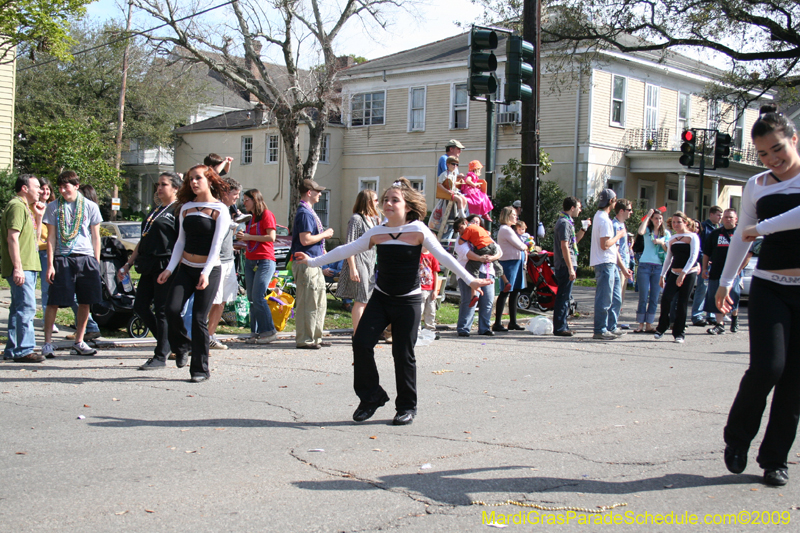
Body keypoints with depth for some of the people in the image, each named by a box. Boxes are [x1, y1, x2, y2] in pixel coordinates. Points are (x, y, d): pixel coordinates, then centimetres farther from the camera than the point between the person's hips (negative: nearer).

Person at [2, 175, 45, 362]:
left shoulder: (24, 207, 20)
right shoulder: (17, 206, -11)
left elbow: (33, 238, 25)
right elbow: (13, 237, -19)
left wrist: (38, 217, 14)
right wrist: (18, 268, -24)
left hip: (28, 267, 10)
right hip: (21, 268, -10)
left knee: (19, 309, 12)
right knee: (26, 308, -12)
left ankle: (12, 350, 18)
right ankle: (24, 350, -11)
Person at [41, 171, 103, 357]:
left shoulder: (90, 207, 8)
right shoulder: (53, 208, 7)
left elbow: (95, 237, 11)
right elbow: (51, 237, 5)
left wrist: (97, 263, 6)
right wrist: (50, 265, -2)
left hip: (86, 258, 1)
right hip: (62, 258, -1)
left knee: (85, 303, 3)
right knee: (53, 302, -5)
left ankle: (79, 342, 15)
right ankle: (47, 343, 4)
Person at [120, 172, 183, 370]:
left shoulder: (178, 210, -4)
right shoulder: (155, 211, 21)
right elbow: (143, 240, 24)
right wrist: (128, 264, 22)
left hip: (167, 265, -9)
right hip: (149, 267, 9)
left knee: (162, 311, -5)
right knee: (140, 306, 7)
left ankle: (161, 356, 4)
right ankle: (173, 346, 18)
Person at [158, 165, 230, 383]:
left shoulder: (220, 210, -4)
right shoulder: (186, 208, 11)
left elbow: (216, 244, -10)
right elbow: (181, 241, 13)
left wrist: (205, 273, -21)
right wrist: (170, 268, 2)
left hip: (210, 270, -4)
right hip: (186, 268, 4)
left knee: (199, 318, -6)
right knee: (172, 309, -13)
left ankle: (200, 369, 5)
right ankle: (182, 345, 15)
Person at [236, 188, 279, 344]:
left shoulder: (266, 215, -6)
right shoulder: (251, 218, 19)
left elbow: (271, 237, -15)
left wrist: (249, 236, -12)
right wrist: (242, 238, 3)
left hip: (264, 261, -8)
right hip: (250, 260, 8)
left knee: (258, 297, -14)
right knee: (251, 298, 5)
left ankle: (270, 331, -6)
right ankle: (256, 332, 9)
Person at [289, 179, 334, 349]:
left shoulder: (309, 212, 18)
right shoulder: (304, 213, -14)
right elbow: (305, 239, -22)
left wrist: (323, 253, 21)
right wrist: (325, 234, -11)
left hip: (314, 263, 11)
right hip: (306, 263, -11)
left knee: (320, 303, 14)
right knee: (308, 303, -7)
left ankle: (315, 337, 21)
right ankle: (304, 340, -1)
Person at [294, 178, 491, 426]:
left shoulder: (418, 231, -8)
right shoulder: (377, 233, 2)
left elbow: (443, 256, -11)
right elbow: (346, 250, 8)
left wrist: (470, 280, -18)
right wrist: (313, 261, 9)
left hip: (408, 301, -3)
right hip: (381, 298, 4)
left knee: (403, 354, -1)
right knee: (361, 343, -9)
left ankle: (407, 407, 16)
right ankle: (371, 397, 9)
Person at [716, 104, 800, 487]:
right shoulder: (756, 186, 11)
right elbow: (742, 236, 20)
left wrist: (763, 227, -12)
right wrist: (725, 280, 18)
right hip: (769, 287, 1)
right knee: (767, 367, -15)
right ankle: (737, 437, 10)